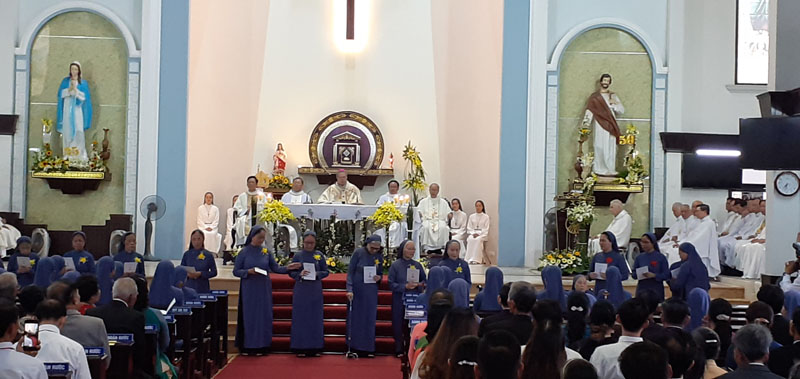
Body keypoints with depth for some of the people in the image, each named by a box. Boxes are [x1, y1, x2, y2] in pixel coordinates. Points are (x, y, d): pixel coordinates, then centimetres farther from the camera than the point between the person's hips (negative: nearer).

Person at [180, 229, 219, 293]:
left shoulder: (208, 255, 0)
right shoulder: (187, 254, 6)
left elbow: (214, 272, 1)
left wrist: (200, 274, -13)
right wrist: (187, 274, -11)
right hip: (189, 287, 1)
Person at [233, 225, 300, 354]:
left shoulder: (266, 252, 5)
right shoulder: (244, 252, -2)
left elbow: (275, 268, 4)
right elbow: (236, 271, -1)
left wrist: (287, 268, -13)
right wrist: (248, 271, -18)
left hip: (263, 290, 3)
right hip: (249, 290, -2)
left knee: (263, 316, 3)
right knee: (249, 316, 0)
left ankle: (261, 346, 9)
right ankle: (248, 346, 7)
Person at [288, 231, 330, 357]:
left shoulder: (319, 255, 5)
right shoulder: (298, 255, 2)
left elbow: (326, 272, 6)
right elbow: (291, 272, 2)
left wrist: (317, 274, -14)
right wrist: (300, 274, -18)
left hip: (315, 291, 1)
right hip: (301, 290, -1)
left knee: (315, 318, 4)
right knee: (301, 318, 0)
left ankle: (314, 347, 11)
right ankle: (301, 348, 5)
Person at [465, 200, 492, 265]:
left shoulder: (486, 217, 8)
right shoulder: (471, 216, 15)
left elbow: (486, 229, 2)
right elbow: (469, 228, 11)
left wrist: (478, 234, -14)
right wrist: (473, 233, -9)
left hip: (482, 234, -2)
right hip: (472, 233, 2)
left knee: (478, 239, -38)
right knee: (471, 239, -35)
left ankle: (476, 259, -44)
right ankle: (470, 258, -40)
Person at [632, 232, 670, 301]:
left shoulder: (661, 257, -1)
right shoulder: (639, 257, 8)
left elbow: (666, 275, -5)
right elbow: (634, 273, 10)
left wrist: (654, 275, -19)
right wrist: (636, 274, -12)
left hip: (656, 290, -3)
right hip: (642, 289, 3)